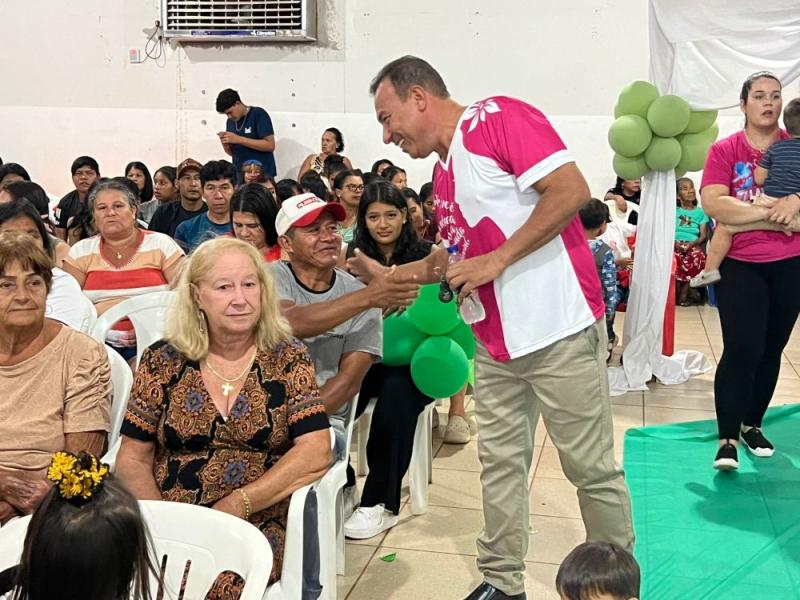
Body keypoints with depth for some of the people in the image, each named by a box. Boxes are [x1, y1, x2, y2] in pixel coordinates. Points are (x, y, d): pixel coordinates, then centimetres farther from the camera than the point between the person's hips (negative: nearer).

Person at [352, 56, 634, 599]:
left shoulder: (499, 118, -11)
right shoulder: (444, 172, 15)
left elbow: (572, 189, -21)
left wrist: (496, 259, -19)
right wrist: (388, 274, 15)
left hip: (559, 329, -8)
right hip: (497, 342, 8)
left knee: (591, 466, 5)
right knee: (500, 462, 13)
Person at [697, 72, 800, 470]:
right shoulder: (724, 150, -2)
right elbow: (712, 203, -14)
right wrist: (766, 211, -20)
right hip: (740, 264, -3)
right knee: (742, 350, -10)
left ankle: (752, 424, 27)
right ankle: (727, 439, -2)